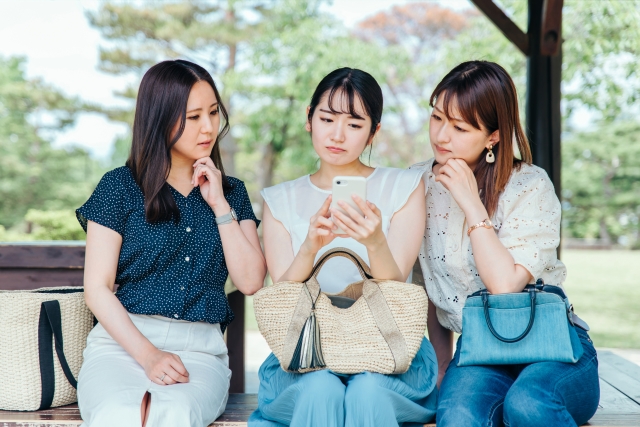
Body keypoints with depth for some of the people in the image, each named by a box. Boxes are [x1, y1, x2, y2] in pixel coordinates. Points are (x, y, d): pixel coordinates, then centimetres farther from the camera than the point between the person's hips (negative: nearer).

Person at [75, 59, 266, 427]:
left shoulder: (231, 193, 15)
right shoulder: (120, 187, 6)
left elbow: (250, 282, 4)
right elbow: (97, 288, 1)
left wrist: (219, 204, -1)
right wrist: (147, 354, -12)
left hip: (201, 348, 1)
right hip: (123, 341, -1)